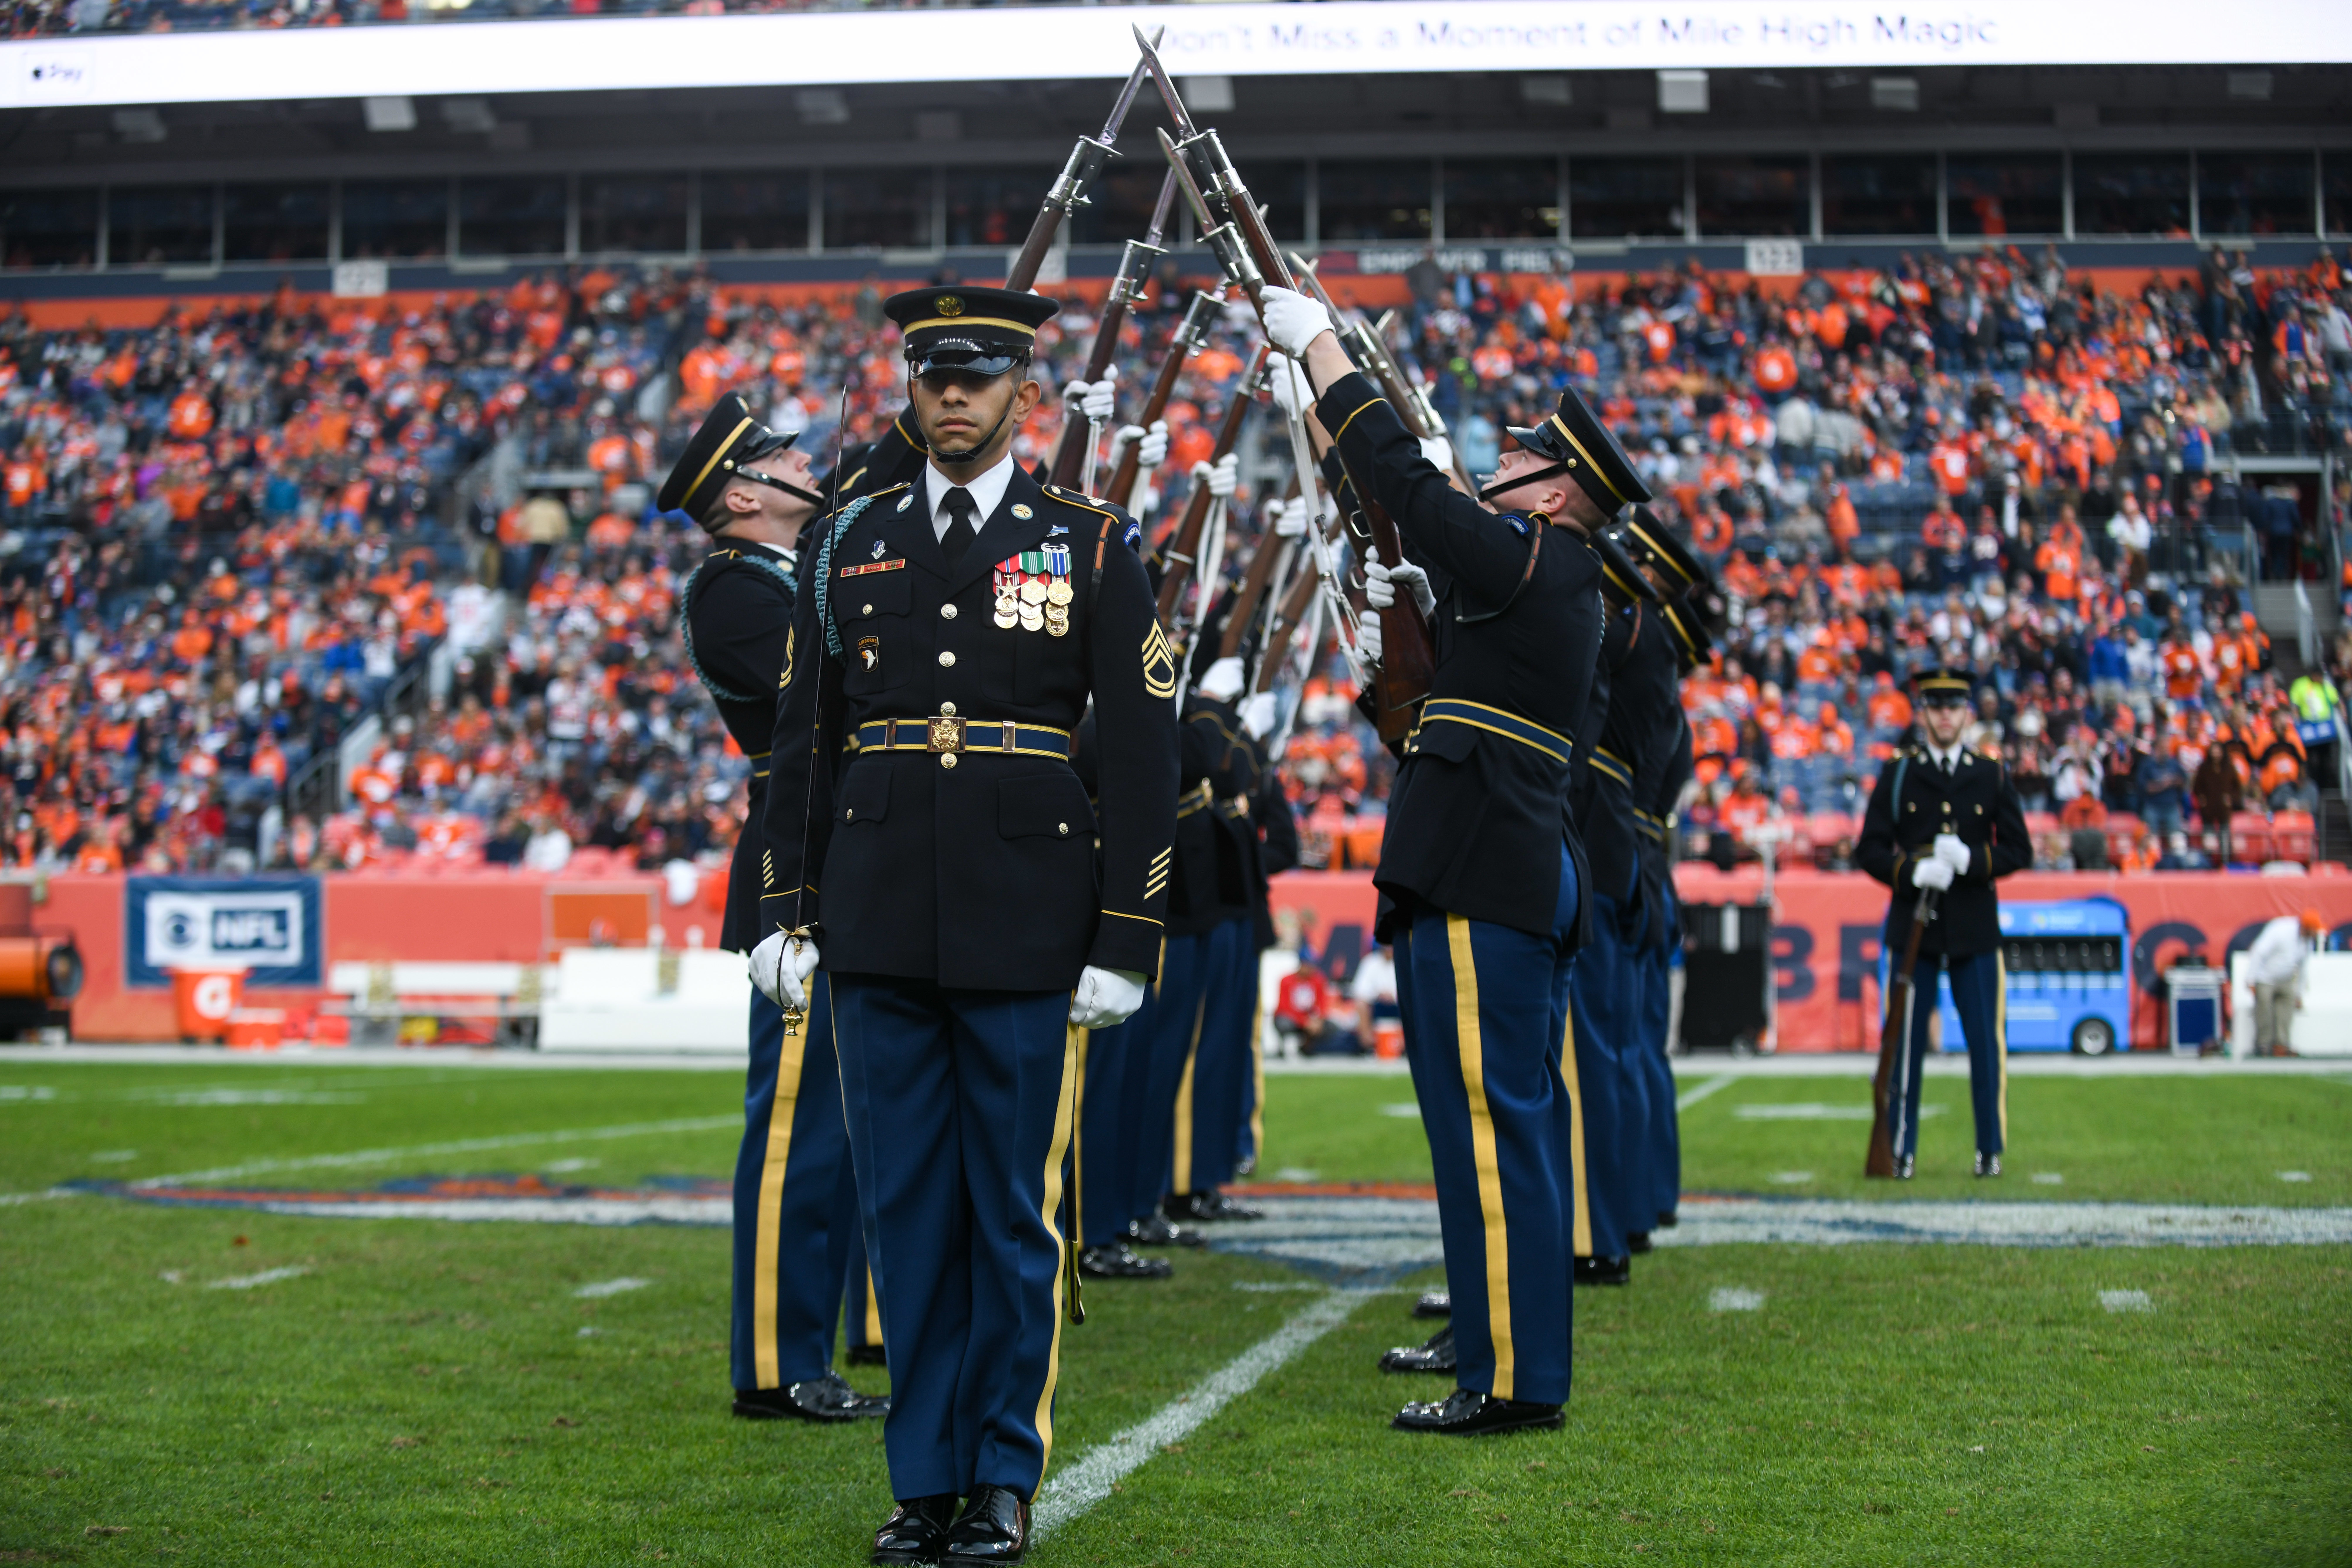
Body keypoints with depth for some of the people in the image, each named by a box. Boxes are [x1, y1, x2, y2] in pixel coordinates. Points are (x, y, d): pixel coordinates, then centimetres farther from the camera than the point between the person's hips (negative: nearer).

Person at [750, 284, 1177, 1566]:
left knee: (1013, 1211, 3)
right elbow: (802, 735, 12)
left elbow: (1141, 751, -1)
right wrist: (788, 915, 6)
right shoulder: (852, 544, 11)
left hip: (1022, 931, -2)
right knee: (904, 1210, 6)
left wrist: (1126, 941, -6)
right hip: (880, 931, 3)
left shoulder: (1091, 545, 2)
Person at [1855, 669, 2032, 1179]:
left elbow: (2019, 851, 5)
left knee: (1986, 1041, 1)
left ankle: (1991, 1149, 11)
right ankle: (1901, 1149, 7)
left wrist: (1971, 859, -13)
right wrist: (1913, 871, -15)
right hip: (1913, 925, -1)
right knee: (1906, 1042, 0)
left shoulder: (1992, 776, 8)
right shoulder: (1897, 774, 6)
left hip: (1975, 928, 1)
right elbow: (1870, 850, 3)